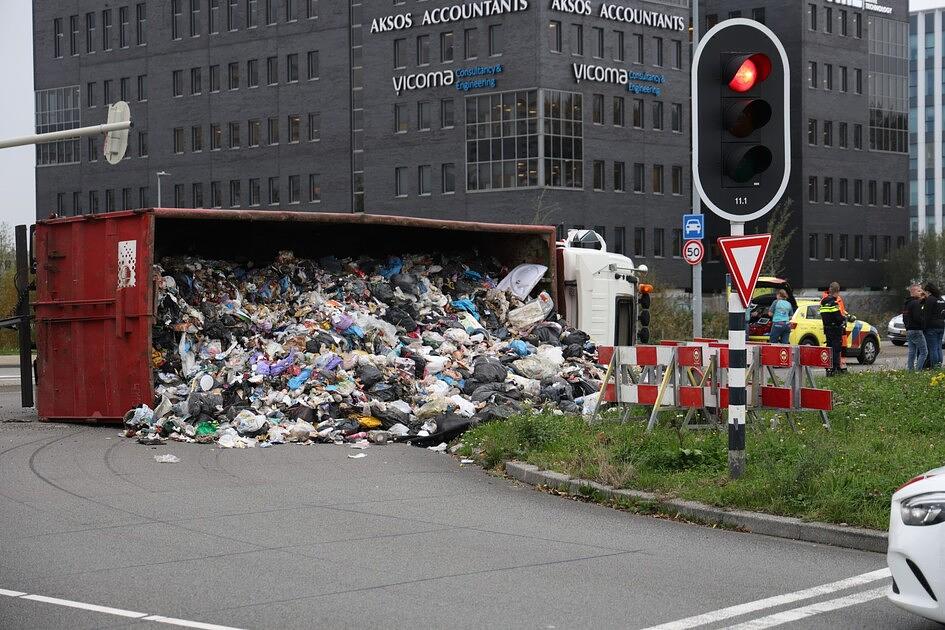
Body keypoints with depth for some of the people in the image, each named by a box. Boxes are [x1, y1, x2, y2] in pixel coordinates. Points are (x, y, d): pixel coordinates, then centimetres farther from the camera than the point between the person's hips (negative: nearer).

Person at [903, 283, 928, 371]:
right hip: (916, 331, -10)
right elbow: (918, 318, -21)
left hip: (909, 331, 10)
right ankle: (918, 370, -14)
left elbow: (904, 319, 20)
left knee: (912, 353, 11)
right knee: (924, 352, -7)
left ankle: (910, 370, 10)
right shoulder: (916, 303, -14)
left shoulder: (906, 304, 17)